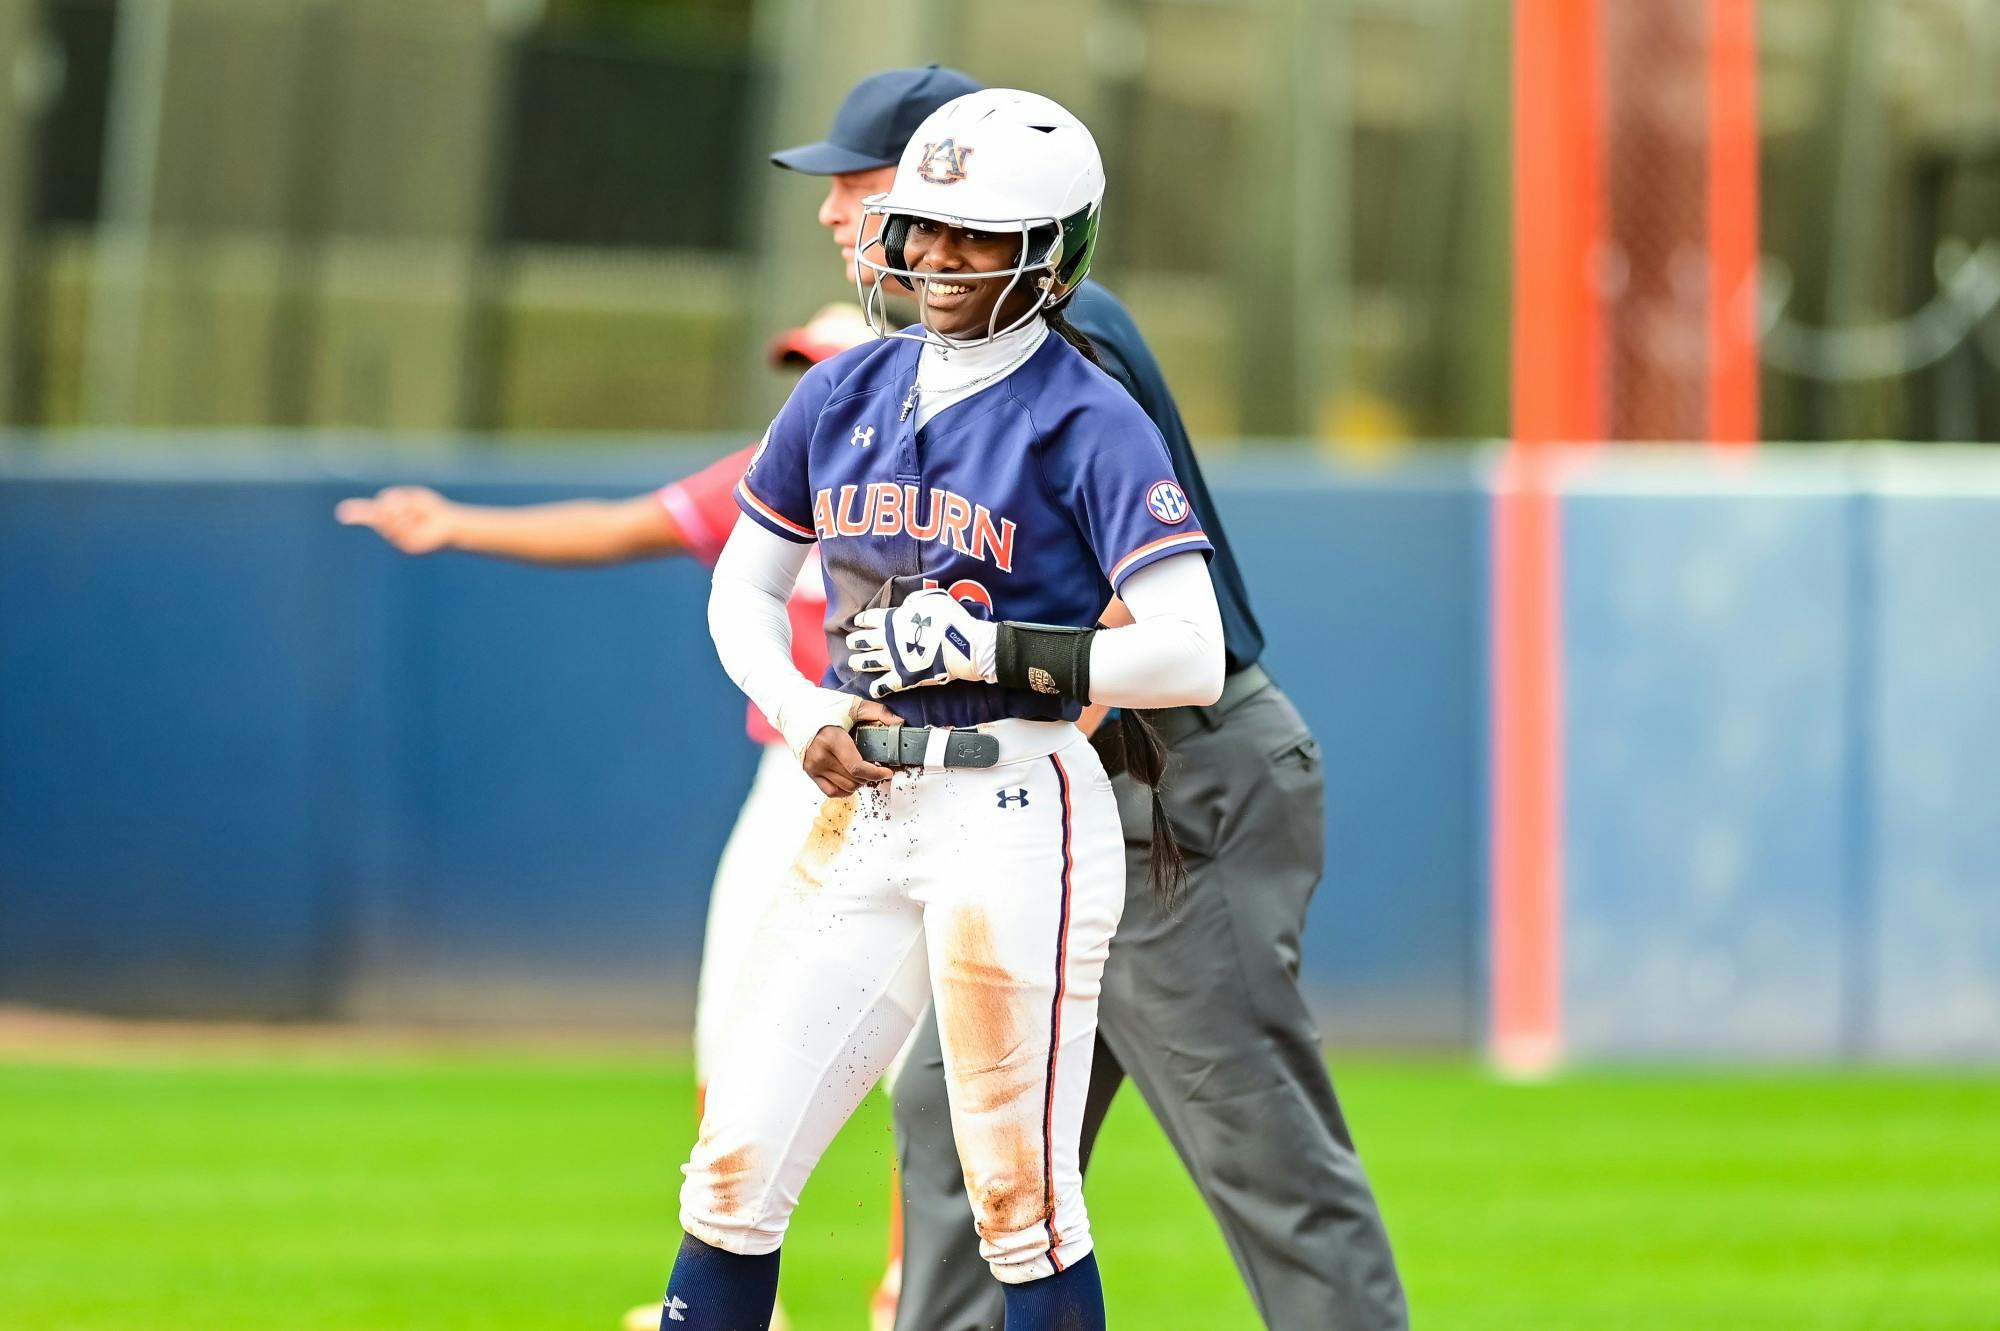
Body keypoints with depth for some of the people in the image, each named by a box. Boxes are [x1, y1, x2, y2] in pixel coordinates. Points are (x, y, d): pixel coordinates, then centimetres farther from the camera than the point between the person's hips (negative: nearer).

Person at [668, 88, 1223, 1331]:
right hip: (866, 809, 6)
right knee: (739, 1166, 4)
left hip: (1018, 818, -6)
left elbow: (1192, 660, -15)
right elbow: (743, 588, 20)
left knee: (1019, 1195, -4)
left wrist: (987, 648, -17)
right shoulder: (846, 393, 10)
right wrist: (802, 712, 1)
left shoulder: (1090, 425, -7)